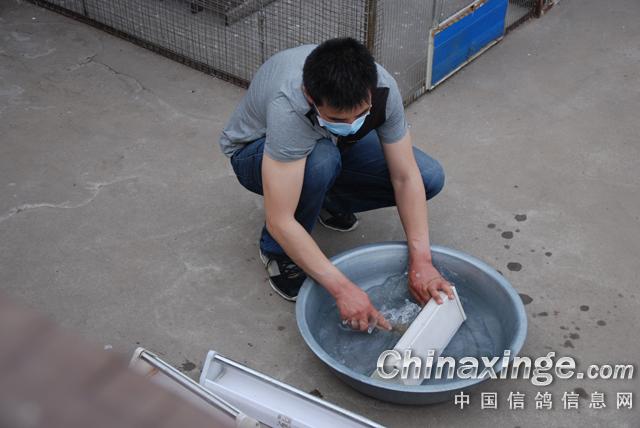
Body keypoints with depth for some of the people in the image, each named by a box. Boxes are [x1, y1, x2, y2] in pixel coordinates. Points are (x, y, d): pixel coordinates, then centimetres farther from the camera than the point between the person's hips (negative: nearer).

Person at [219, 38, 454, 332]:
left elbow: (405, 178, -22)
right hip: (256, 150, -4)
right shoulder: (287, 108, -44)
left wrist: (420, 262, -31)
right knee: (320, 161, -40)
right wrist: (342, 289, -44)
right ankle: (278, 252, -11)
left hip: (330, 143, 4)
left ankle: (328, 201, 10)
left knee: (429, 178, -15)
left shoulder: (381, 87, -30)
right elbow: (280, 222, -43)